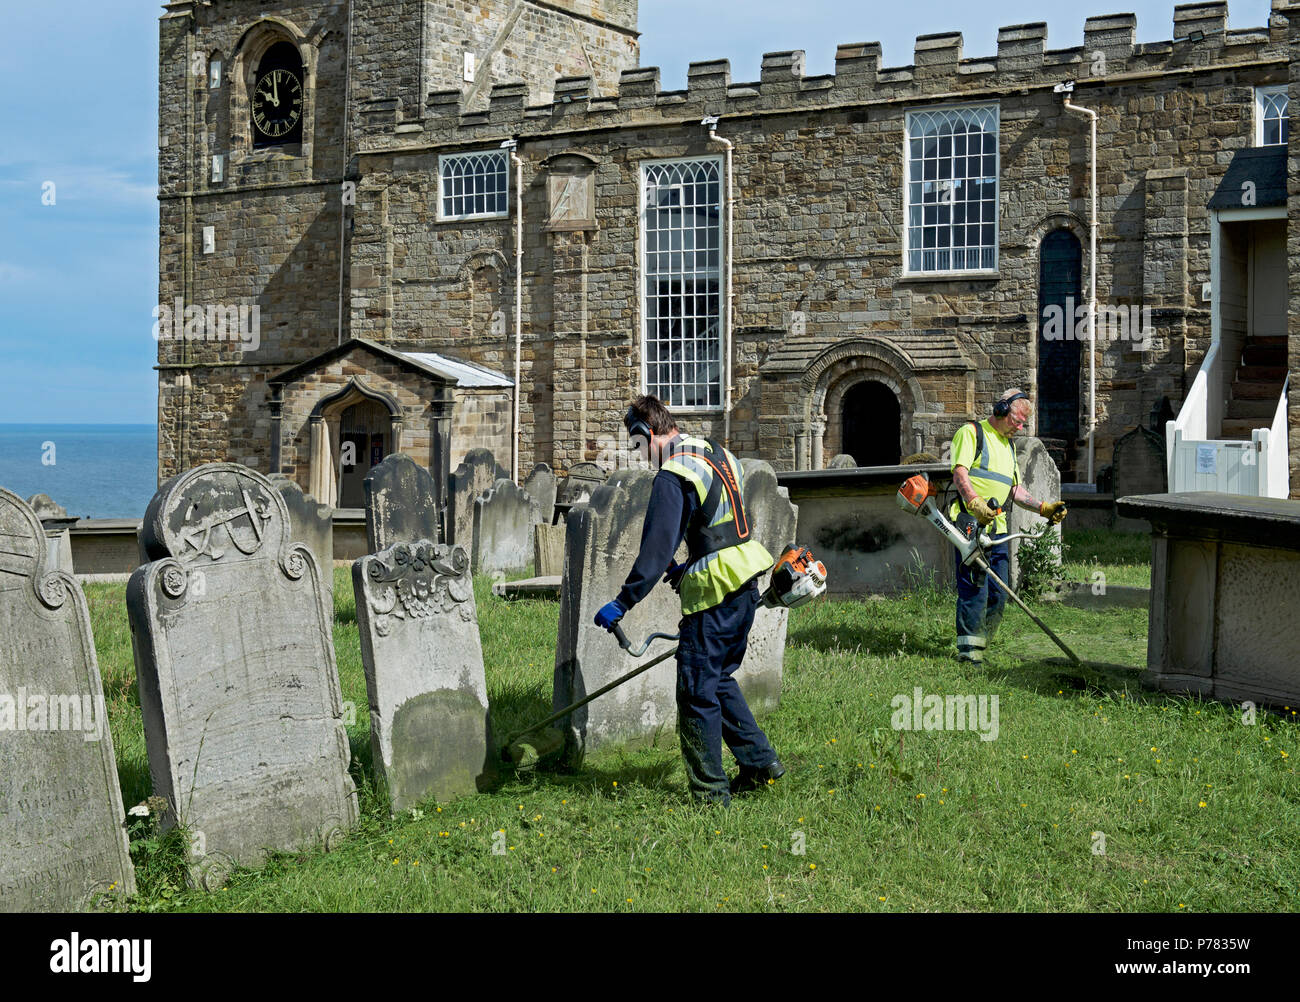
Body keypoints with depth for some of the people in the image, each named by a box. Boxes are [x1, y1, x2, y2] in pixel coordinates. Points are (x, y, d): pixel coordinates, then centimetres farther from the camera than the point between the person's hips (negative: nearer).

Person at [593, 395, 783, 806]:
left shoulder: (672, 477, -14)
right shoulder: (719, 455, 14)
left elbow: (657, 547, -18)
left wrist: (622, 602, -15)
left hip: (713, 594, -9)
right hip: (746, 585, 9)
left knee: (697, 693, -1)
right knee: (719, 679, 22)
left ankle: (710, 795, 4)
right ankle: (760, 762, 23)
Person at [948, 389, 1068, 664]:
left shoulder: (1009, 445, 25)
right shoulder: (971, 432, 0)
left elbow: (1014, 489, 28)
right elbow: (960, 474, -14)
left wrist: (1043, 508, 16)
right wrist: (975, 503, -30)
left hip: (998, 528, 8)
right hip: (972, 525, -8)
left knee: (998, 597, 5)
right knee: (975, 590, -12)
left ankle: (979, 649, 13)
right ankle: (968, 650, -9)